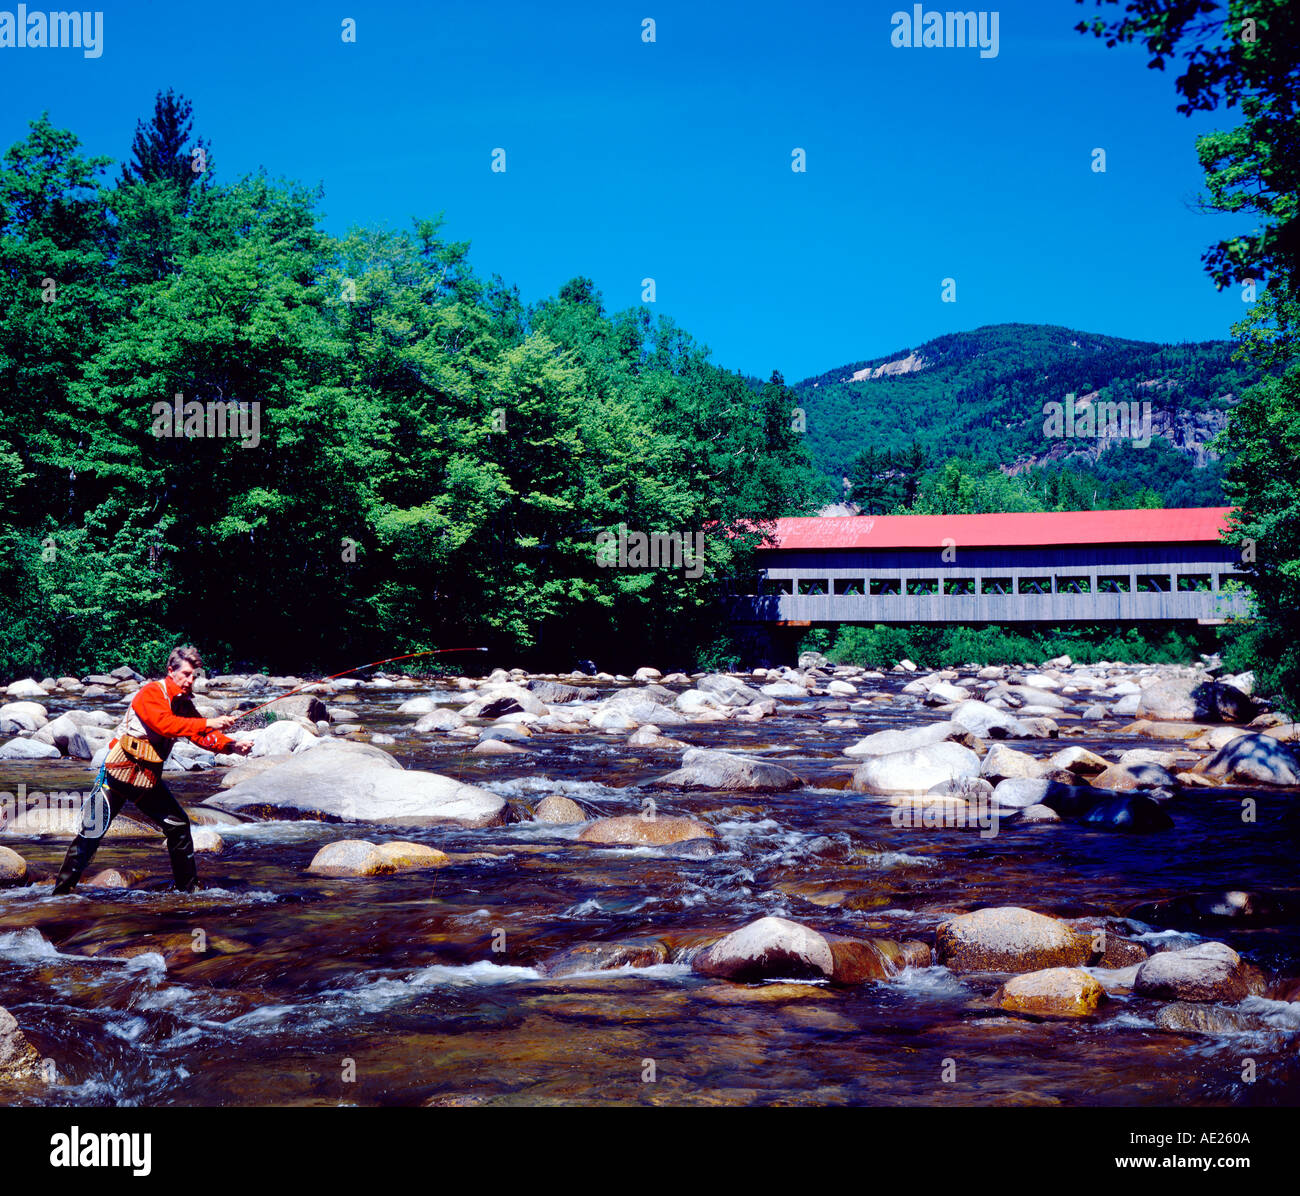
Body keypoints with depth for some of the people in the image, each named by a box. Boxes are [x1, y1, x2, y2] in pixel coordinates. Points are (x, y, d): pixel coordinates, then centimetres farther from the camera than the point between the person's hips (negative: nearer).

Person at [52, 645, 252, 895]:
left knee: (179, 825, 5)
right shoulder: (151, 693, -16)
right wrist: (208, 724, -36)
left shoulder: (184, 703, 8)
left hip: (149, 779, 7)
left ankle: (189, 887, 16)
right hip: (120, 772, -7)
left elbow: (203, 736, 5)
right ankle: (62, 889, 5)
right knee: (92, 832, -6)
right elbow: (165, 724, -32)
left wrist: (232, 746, -13)